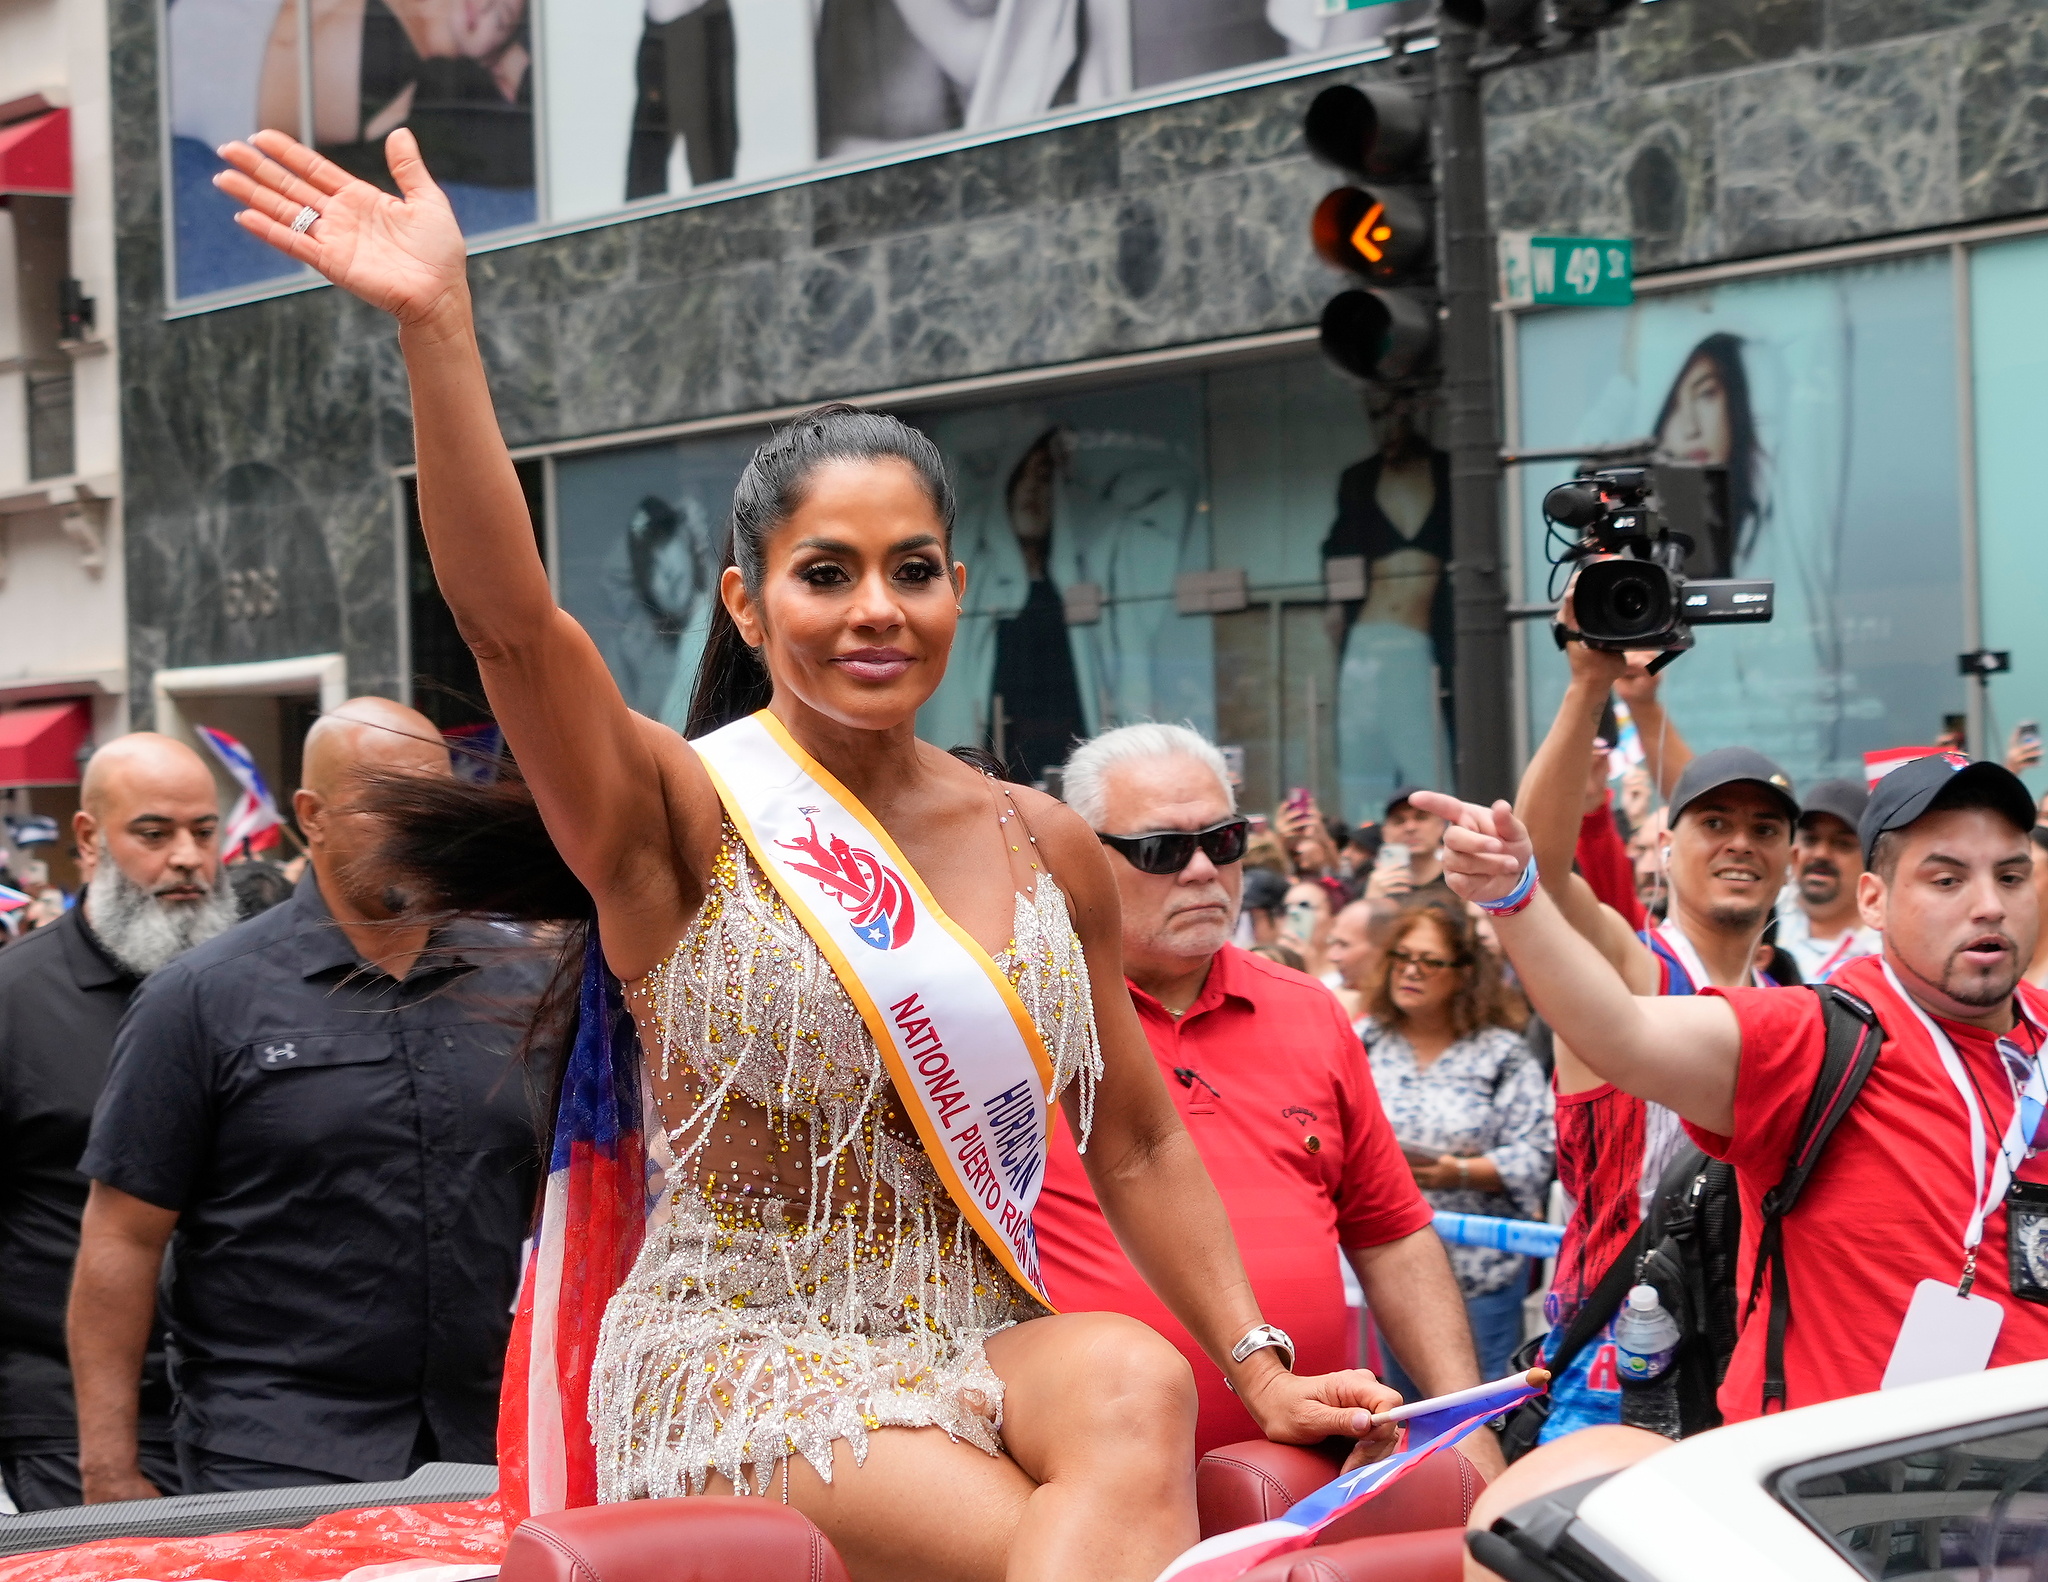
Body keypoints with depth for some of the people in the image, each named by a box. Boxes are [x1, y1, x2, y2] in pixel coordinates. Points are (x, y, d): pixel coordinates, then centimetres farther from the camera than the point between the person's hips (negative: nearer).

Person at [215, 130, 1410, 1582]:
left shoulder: (1047, 849, 9)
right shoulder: (680, 814, -4)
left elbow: (1139, 1148, 15)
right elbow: (510, 617, -22)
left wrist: (1258, 1370, 6)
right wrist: (436, 325, -33)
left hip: (981, 1347, 4)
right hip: (740, 1350, -4)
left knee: (1135, 1385, -31)